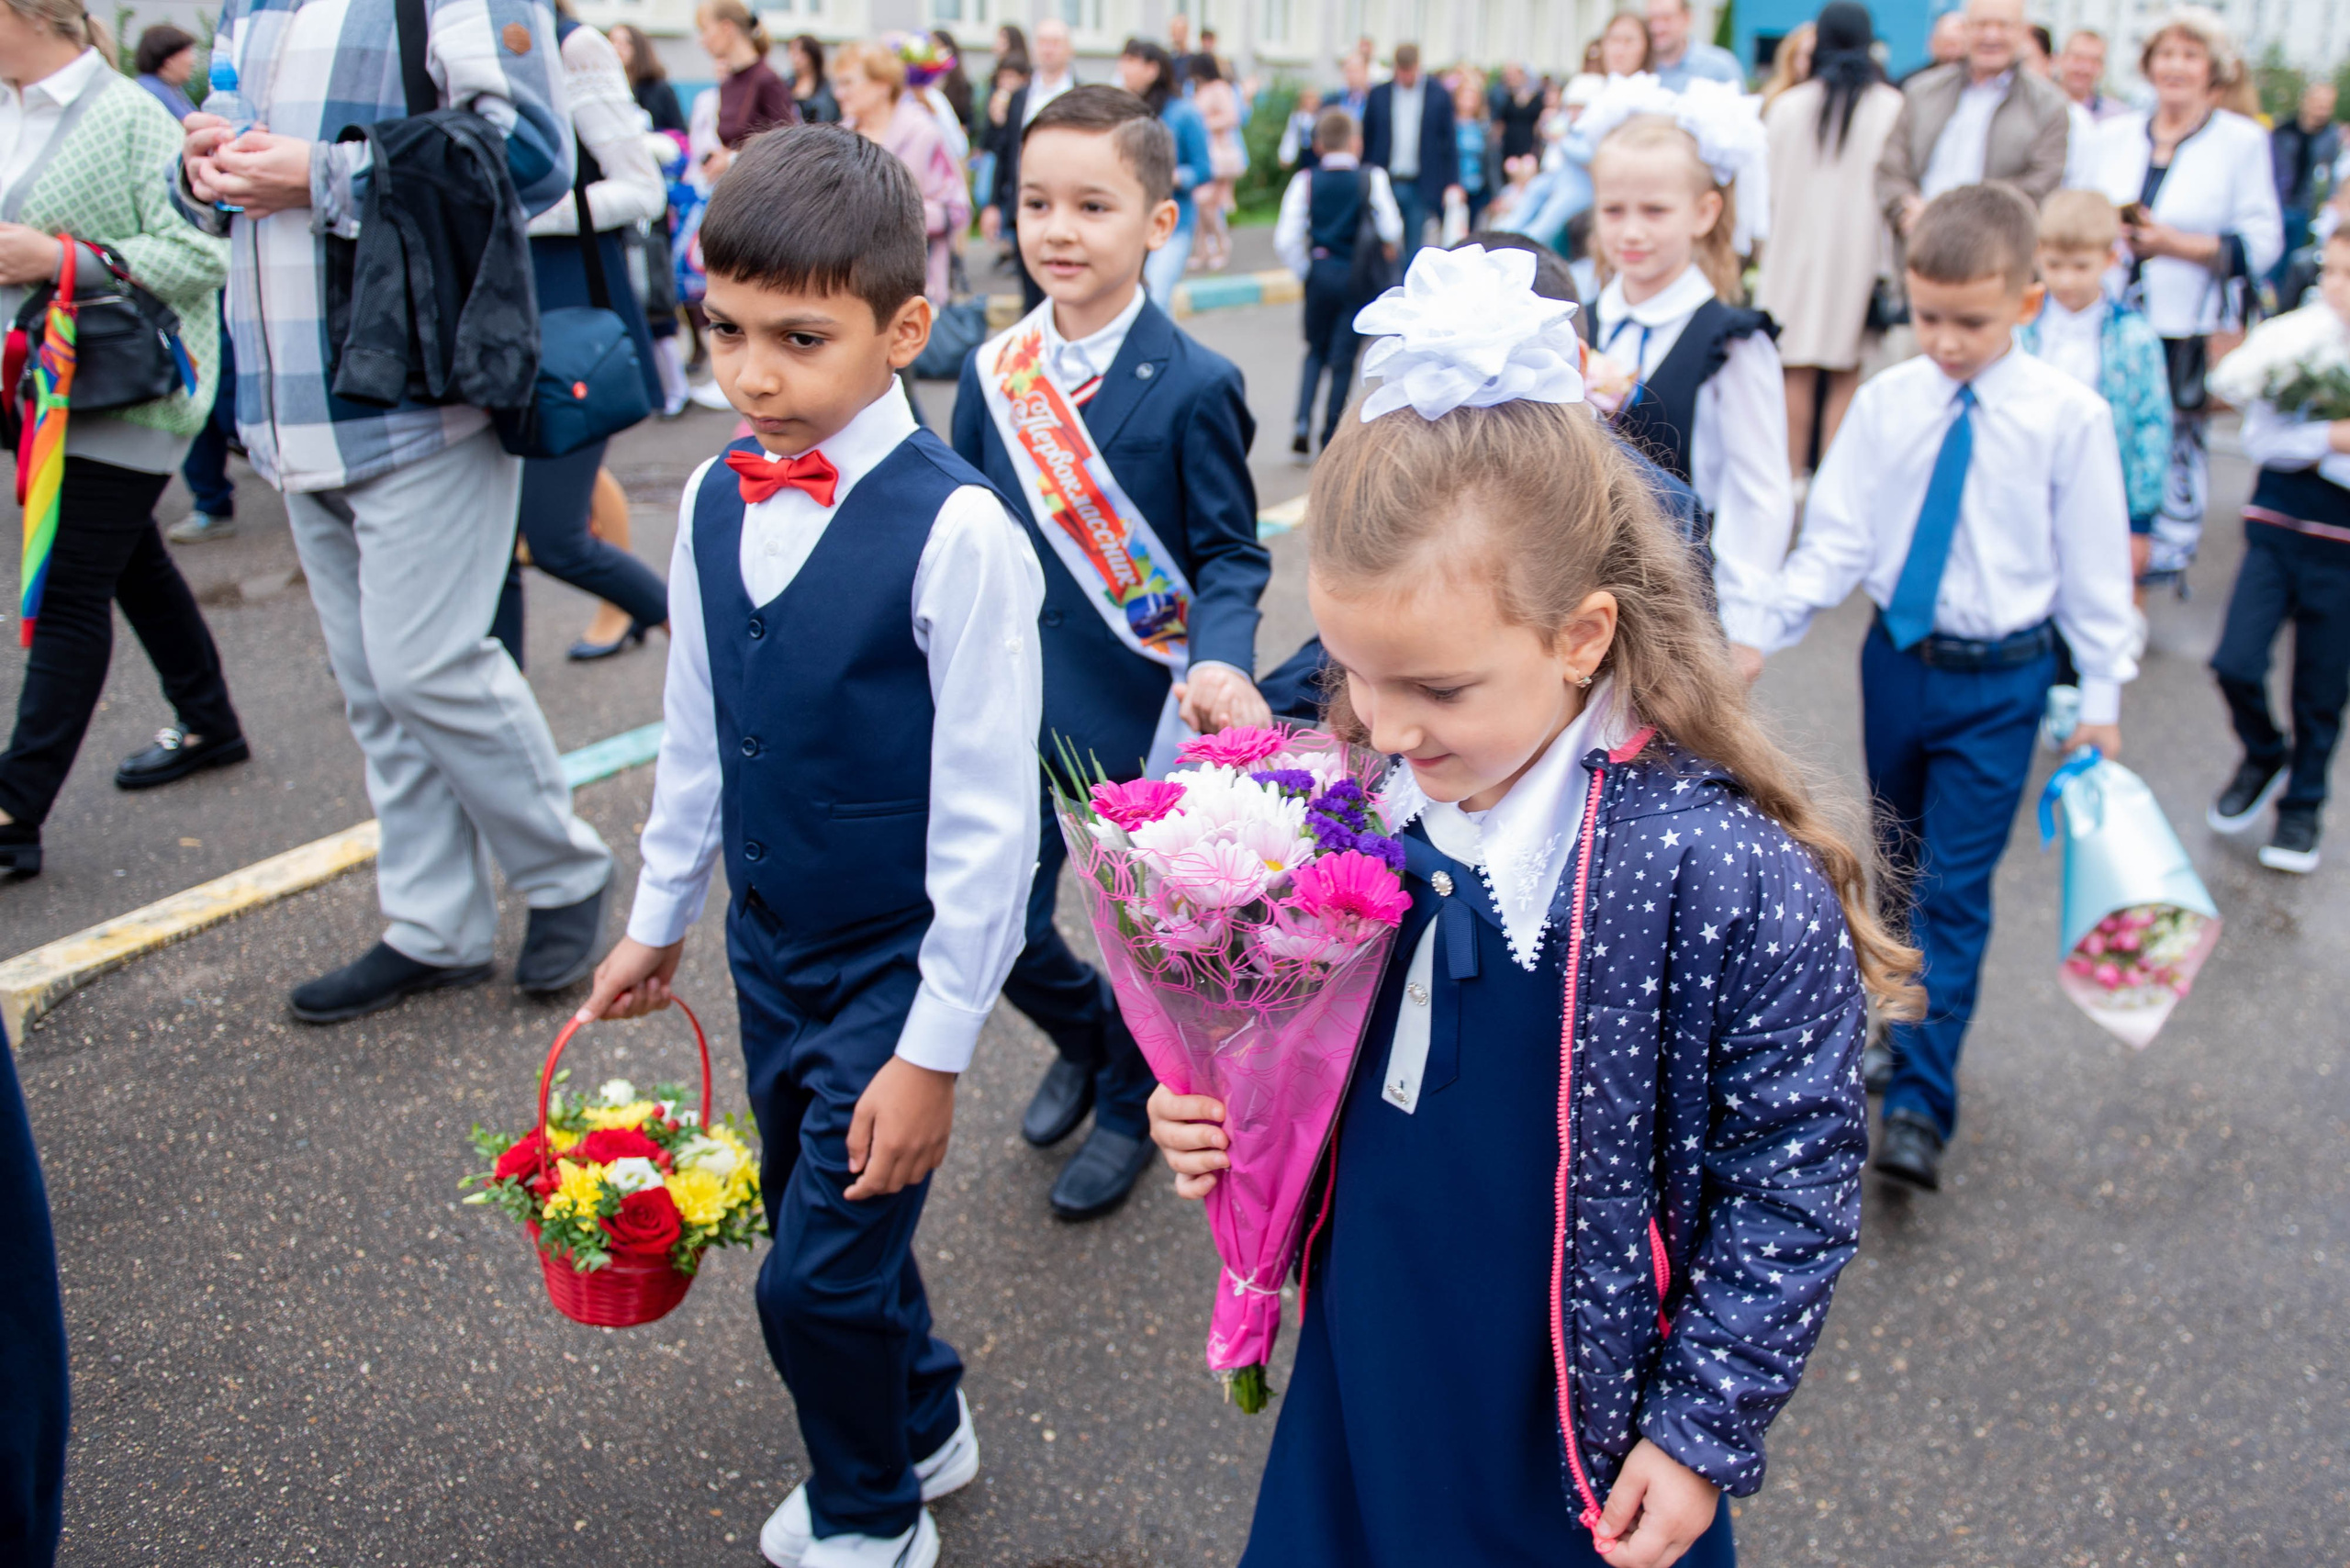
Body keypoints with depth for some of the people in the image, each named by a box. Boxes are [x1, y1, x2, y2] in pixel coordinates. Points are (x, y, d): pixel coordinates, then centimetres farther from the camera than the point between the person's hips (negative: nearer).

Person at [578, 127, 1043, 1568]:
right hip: (767, 943, 7)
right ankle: (924, 1425, 48)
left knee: (820, 1272, 1)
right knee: (822, 1218, 21)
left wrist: (936, 1046, -16)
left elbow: (988, 817, -19)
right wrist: (658, 919, 19)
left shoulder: (955, 531, -23)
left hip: (898, 962, -6)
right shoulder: (716, 501, -2)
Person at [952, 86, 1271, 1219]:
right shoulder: (992, 372, 0)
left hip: (1146, 705, -4)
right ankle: (1082, 1039, 42)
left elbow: (1230, 552, -9)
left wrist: (1221, 665, -28)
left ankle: (1129, 1108, 39)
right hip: (1013, 702, 4)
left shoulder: (1194, 386, -12)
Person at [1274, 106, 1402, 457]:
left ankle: (1303, 424, -1)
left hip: (1319, 273, 2)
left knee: (1316, 350, 17)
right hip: (1358, 277, -2)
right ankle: (1331, 437, 9)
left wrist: (1304, 271, 6)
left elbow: (1285, 240, -8)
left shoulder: (1305, 181, -2)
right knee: (1344, 355, 6)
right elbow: (1391, 230, -11)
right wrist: (1390, 251, 10)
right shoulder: (1372, 178, -6)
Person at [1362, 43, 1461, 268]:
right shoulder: (1378, 95, 6)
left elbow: (1449, 144, 5)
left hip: (1421, 188, -1)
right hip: (1386, 184, 1)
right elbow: (1367, 140, 9)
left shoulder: (1439, 97, 3)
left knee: (1415, 252, 0)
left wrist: (1453, 183, -2)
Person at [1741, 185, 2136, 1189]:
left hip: (2000, 677, -3)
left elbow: (2093, 565, -4)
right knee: (1904, 871, 19)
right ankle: (1915, 1020, 41)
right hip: (1897, 658, 4)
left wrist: (2100, 698, -1)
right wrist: (1763, 628, -12)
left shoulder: (2068, 417, -11)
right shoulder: (1887, 401, -4)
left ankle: (1921, 1102, -3)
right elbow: (1839, 536, -1)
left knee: (1956, 887, -6)